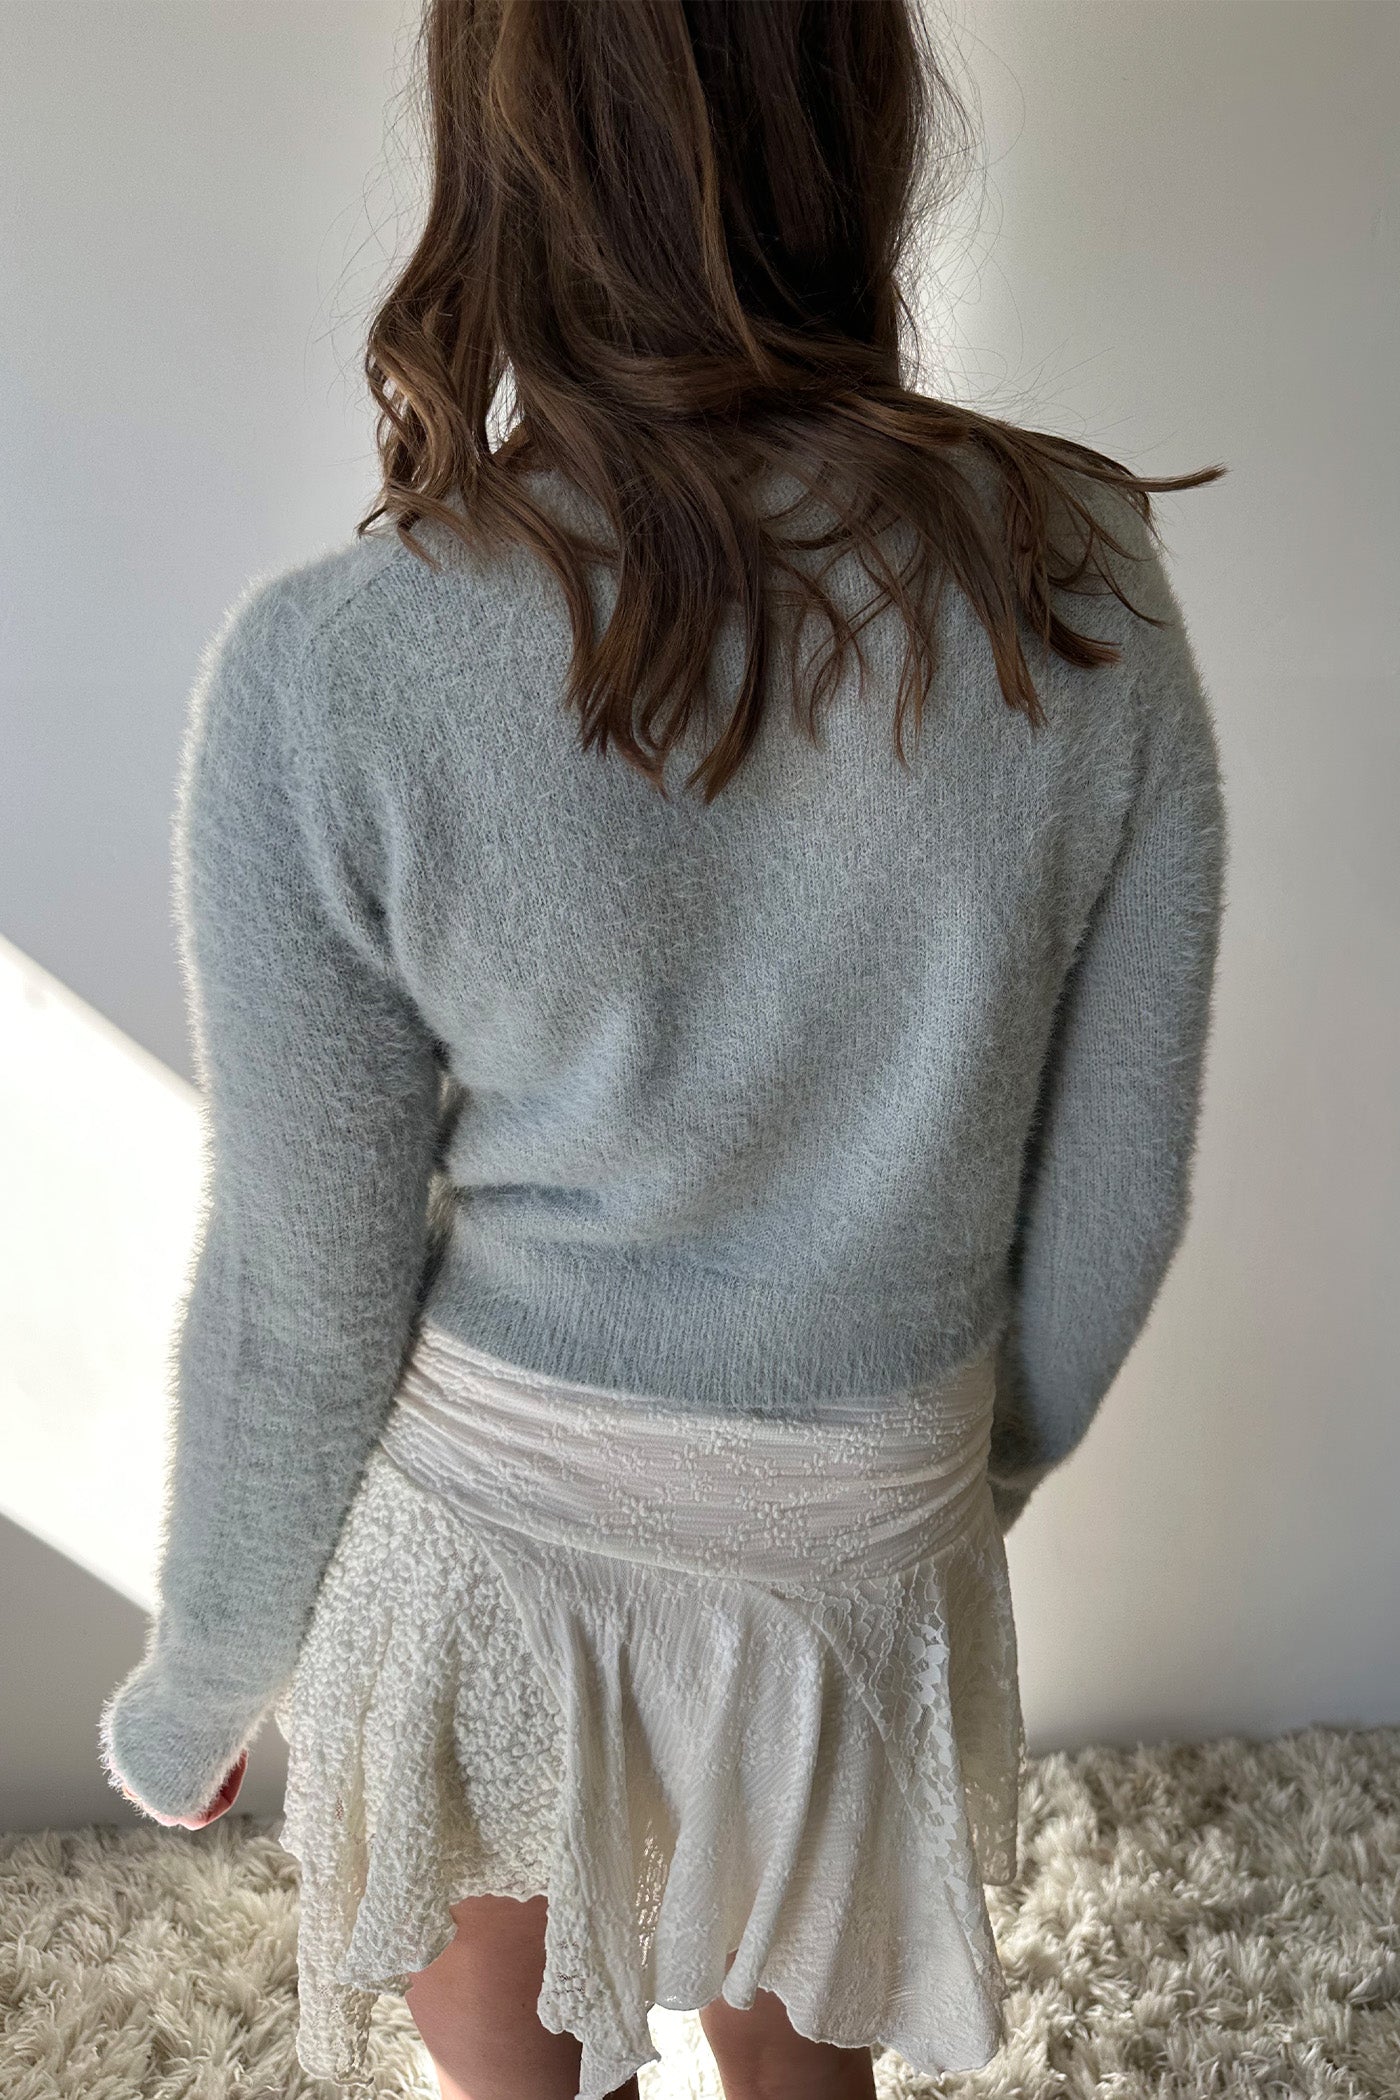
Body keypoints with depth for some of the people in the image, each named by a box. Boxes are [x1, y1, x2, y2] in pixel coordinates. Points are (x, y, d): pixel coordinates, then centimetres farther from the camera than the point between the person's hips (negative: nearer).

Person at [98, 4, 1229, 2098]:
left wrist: (198, 1688, 5)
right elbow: (1119, 1179, -7)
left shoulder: (325, 674, -24)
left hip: (480, 1527, -1)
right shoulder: (1084, 584, -16)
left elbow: (307, 1293, -15)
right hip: (861, 1537, 3)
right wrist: (990, 1463, 13)